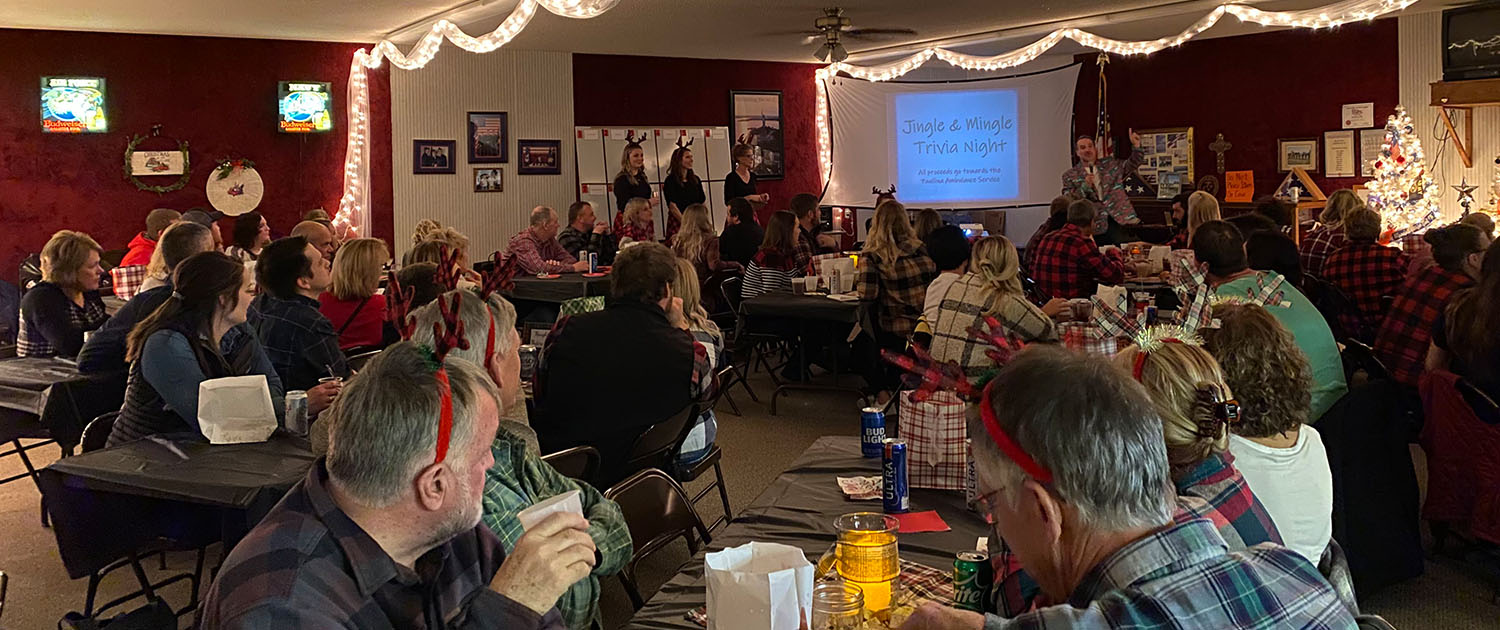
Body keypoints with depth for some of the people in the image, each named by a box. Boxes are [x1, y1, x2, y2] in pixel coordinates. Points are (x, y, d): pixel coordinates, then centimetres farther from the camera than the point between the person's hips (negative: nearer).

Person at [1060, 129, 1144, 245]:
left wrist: (1136, 146, 2)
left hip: (1119, 221, 2)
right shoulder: (1070, 176, 7)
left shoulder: (1109, 164, 16)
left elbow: (1133, 163, 19)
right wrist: (1084, 186, -15)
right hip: (1094, 227, -2)